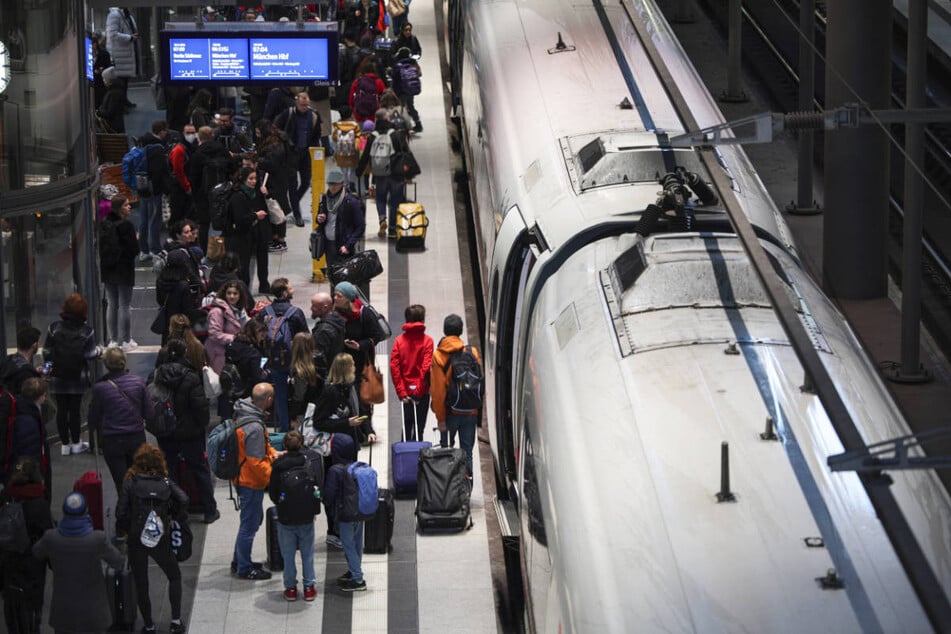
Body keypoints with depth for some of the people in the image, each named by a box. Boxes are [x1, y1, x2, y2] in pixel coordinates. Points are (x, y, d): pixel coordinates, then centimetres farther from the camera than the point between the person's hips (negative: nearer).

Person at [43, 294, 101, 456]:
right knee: (75, 409, 8)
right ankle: (76, 443, 17)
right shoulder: (86, 331, -11)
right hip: (78, 376, -1)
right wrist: (99, 351, 12)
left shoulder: (54, 328, -8)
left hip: (58, 376, 1)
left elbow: (46, 352, -5)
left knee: (61, 410, 8)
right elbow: (90, 354, -10)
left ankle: (65, 444, 14)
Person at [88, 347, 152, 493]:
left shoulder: (100, 388, -14)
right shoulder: (138, 381, -9)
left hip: (112, 441, -3)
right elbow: (149, 414, -3)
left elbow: (93, 422, -4)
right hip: (137, 438, 3)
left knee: (121, 483, 7)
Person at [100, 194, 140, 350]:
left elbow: (100, 247, 6)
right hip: (124, 271, -6)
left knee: (111, 305, 14)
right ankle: (125, 341, 6)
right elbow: (134, 250, -16)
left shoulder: (103, 225, 0)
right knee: (125, 305, 2)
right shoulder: (125, 226, -19)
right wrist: (136, 240, 2)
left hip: (107, 271, 6)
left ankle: (113, 339, 19)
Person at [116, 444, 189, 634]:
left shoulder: (130, 483, -3)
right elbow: (183, 499, -15)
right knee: (174, 577, 20)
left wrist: (121, 532, 7)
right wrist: (178, 520, 2)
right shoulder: (165, 482, 0)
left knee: (141, 584, 13)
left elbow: (121, 511, -9)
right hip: (161, 540, 1)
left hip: (136, 540, -1)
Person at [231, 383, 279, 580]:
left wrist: (271, 453, 3)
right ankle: (244, 568, 17)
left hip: (242, 478, 10)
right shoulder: (254, 428, -29)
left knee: (252, 519, 23)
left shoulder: (242, 415, 2)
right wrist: (274, 478, -14)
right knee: (250, 523, 4)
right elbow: (256, 462, -26)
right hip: (251, 482, -10)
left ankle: (239, 561, 35)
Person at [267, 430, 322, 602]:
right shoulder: (314, 458, -10)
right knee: (307, 552, 15)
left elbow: (272, 493, -4)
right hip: (307, 516, 1)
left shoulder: (278, 465, -13)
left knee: (288, 555, 13)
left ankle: (290, 587, 18)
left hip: (285, 517, -1)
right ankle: (309, 587, 19)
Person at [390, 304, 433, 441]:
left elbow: (394, 367, -5)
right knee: (419, 427, 0)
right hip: (422, 393, -3)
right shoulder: (427, 340, -6)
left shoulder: (399, 341, 2)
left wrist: (401, 392, -5)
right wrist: (419, 391, -9)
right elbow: (426, 367, -14)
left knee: (407, 426, 16)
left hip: (406, 393, 3)